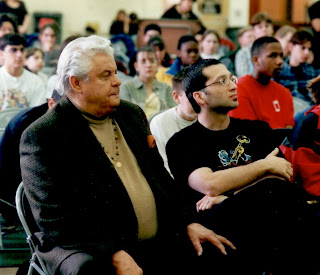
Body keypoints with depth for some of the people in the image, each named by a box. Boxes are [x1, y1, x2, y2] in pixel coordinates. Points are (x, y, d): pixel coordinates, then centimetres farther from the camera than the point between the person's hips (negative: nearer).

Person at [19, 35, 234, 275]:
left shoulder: (132, 114, 16)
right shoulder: (41, 136, -7)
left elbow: (162, 180, 23)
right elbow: (55, 219, -14)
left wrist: (189, 223, 8)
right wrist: (115, 255, -22)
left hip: (159, 246, 7)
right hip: (95, 252, -7)